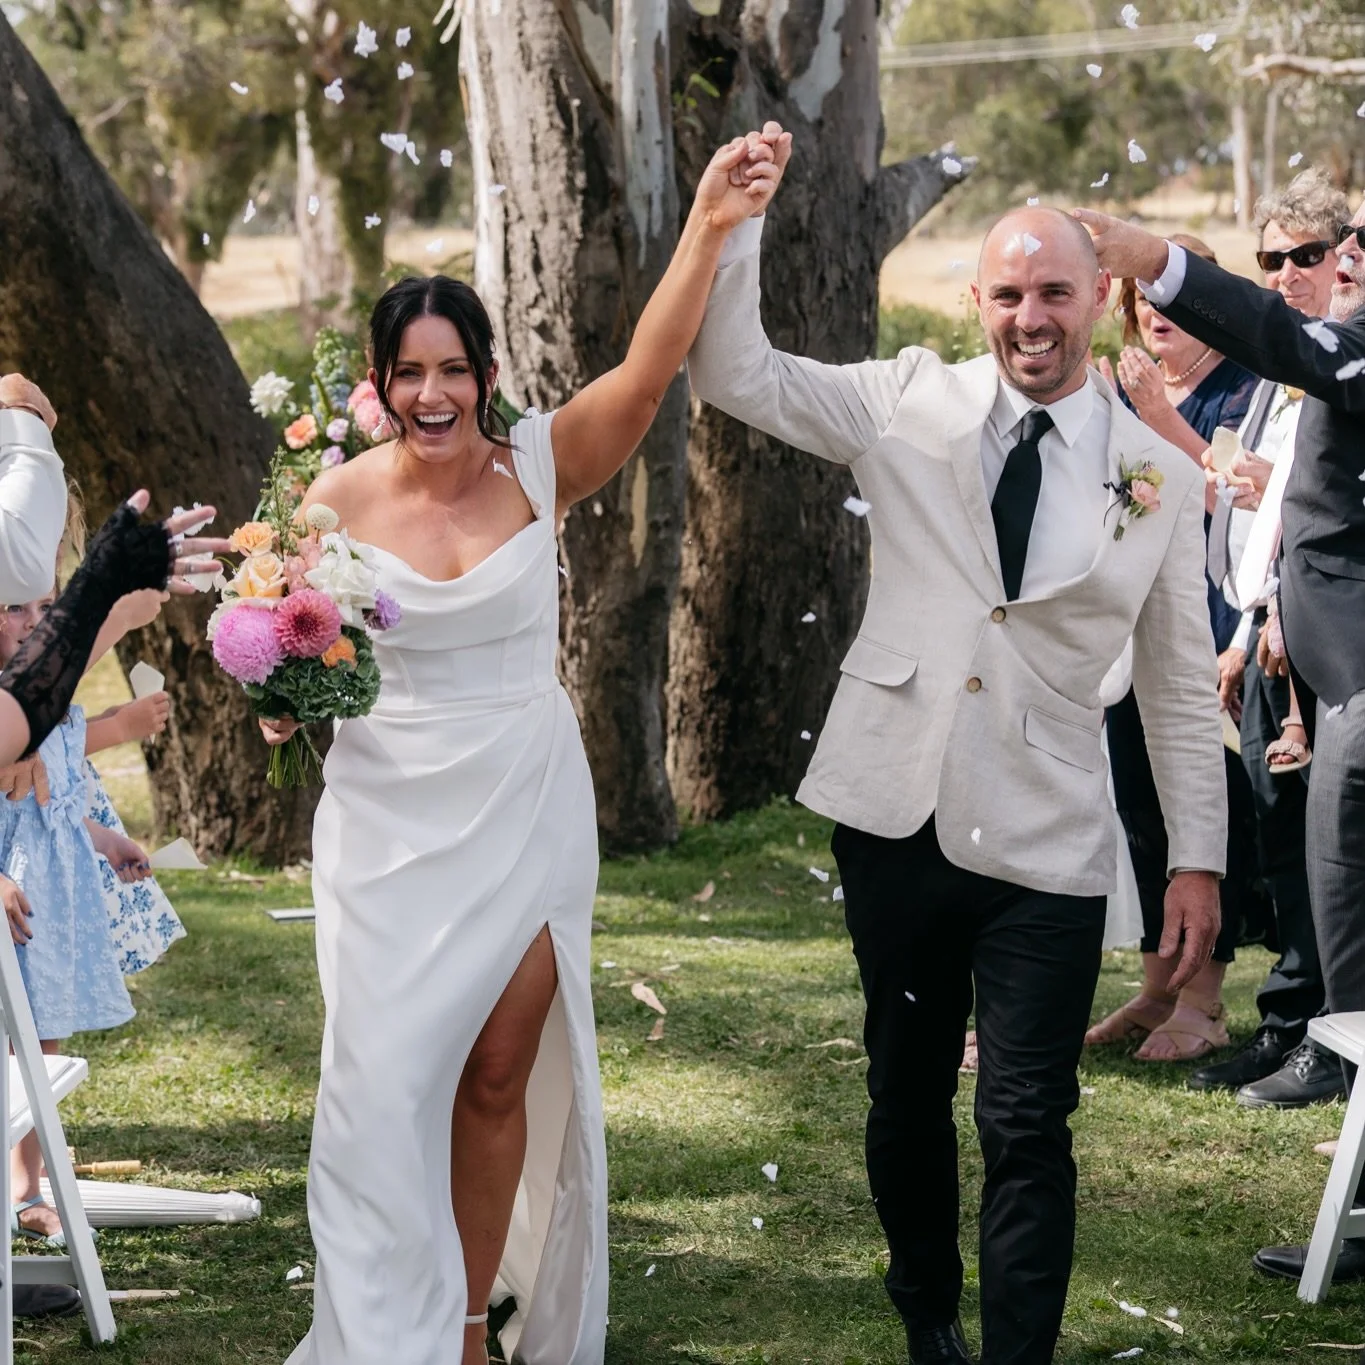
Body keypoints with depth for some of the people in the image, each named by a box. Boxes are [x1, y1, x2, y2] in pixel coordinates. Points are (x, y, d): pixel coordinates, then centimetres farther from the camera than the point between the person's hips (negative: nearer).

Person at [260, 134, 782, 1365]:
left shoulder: (537, 467, -4)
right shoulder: (342, 501, -5)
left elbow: (646, 374, -20)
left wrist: (708, 227, -31)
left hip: (526, 822, 1)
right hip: (391, 831, -1)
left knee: (500, 1080, 9)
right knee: (387, 1086, -4)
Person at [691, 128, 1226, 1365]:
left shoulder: (1160, 477, 1)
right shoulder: (911, 404, 2)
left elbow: (1182, 683, 6)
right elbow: (734, 374, -3)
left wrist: (1199, 856, 4)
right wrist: (738, 217, -15)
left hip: (1047, 846, -2)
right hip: (898, 815, 2)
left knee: (1027, 1126, -5)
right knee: (906, 1092, 16)